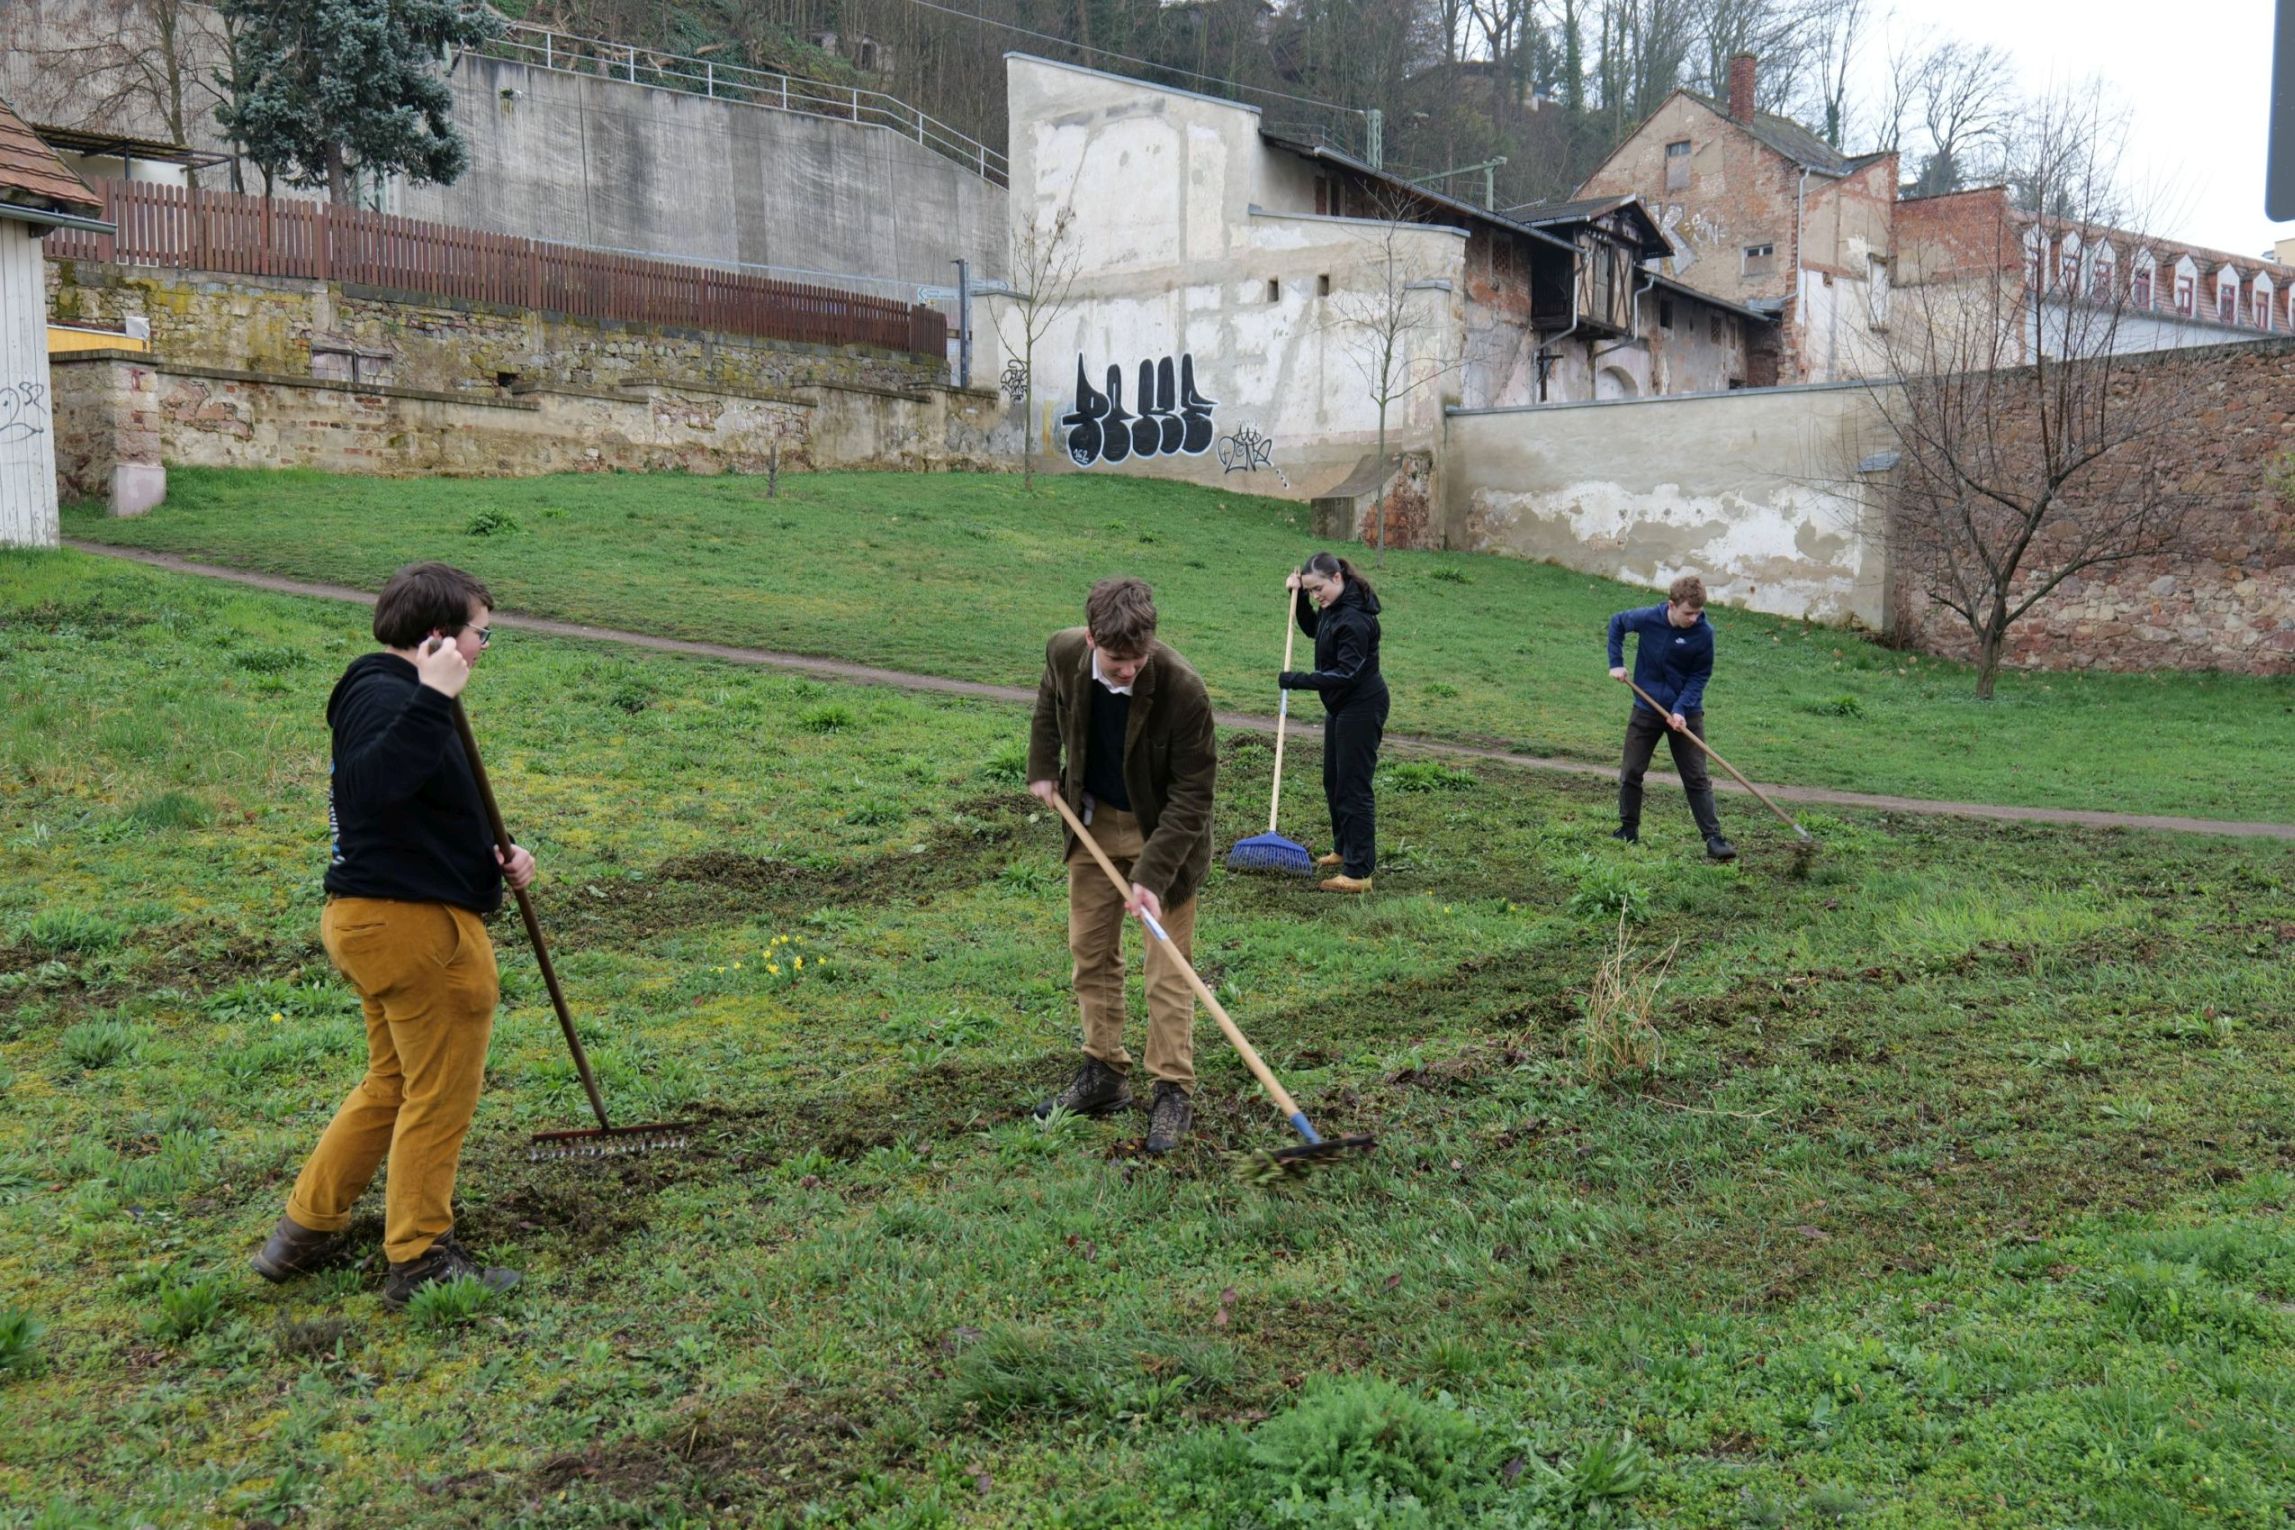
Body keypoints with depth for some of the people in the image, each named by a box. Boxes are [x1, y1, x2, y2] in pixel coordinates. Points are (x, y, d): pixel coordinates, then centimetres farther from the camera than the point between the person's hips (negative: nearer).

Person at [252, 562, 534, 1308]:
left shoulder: (390, 694, 17)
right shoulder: (387, 696, -17)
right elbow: (375, 784, -38)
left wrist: (490, 860, 8)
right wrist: (433, 699, -40)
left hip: (375, 918, 11)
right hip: (418, 926, -11)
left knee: (391, 1083, 22)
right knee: (440, 1097, 3)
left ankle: (306, 1229, 30)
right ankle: (420, 1260, 15)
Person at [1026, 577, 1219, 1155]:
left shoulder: (1183, 689, -32)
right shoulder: (1065, 653, -19)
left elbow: (1191, 796, -25)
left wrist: (1152, 874, -30)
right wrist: (1043, 769, 6)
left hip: (1163, 827, -5)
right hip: (1093, 819, 5)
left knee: (1168, 965, -2)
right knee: (1091, 950, 12)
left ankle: (1173, 1091, 7)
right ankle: (1104, 1073, 25)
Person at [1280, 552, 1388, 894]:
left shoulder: (1355, 619, -26)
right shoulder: (1333, 608, 4)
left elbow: (1346, 674, -28)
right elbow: (1312, 628, 25)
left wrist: (1298, 680, -25)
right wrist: (1298, 596, 10)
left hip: (1361, 708, -11)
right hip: (1340, 705, 11)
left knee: (1353, 787, -9)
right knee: (1333, 781, 21)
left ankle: (1359, 872, -6)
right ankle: (1344, 850, 37)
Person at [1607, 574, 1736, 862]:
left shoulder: (1704, 633, -17)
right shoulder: (1647, 619, -15)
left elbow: (1700, 675, -9)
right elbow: (1616, 622, 7)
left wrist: (1681, 709, -21)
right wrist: (1616, 662, 0)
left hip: (1686, 714, -2)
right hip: (1646, 709, 2)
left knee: (1697, 778, -1)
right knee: (1630, 773, 7)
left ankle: (1713, 838, 0)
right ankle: (1628, 829, 21)